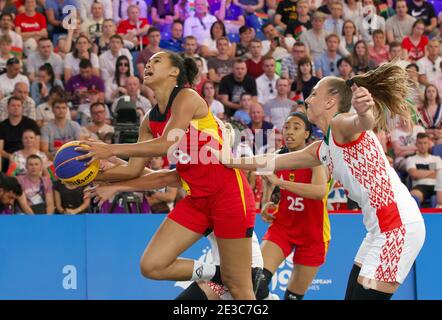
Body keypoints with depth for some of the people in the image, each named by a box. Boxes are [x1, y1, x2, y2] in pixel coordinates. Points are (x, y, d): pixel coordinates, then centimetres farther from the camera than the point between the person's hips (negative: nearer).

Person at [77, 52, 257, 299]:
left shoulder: (187, 97, -11)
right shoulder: (151, 120, 11)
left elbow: (167, 145, -24)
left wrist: (112, 149, -23)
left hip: (228, 194, -8)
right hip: (196, 199, 8)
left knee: (238, 287, -4)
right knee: (152, 266, -5)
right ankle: (217, 275, 11)